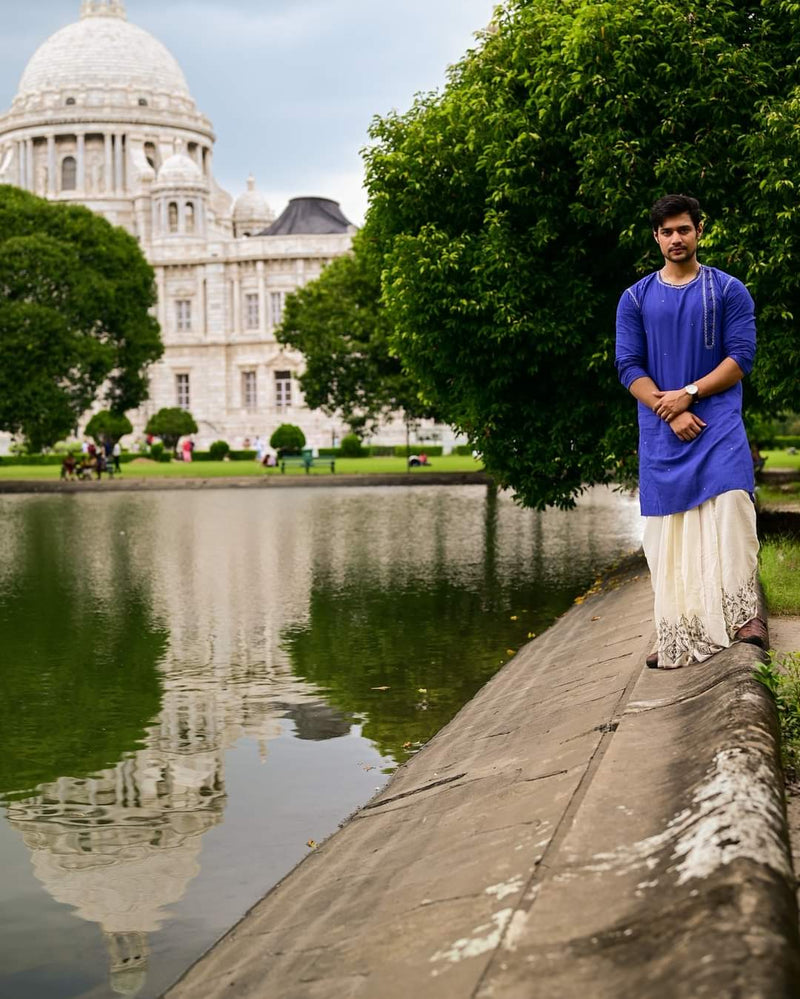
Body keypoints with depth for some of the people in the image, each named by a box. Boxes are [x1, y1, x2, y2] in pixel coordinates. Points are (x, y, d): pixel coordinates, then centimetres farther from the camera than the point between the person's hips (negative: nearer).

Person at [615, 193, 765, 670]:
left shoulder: (729, 291, 7)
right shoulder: (636, 299, 11)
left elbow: (741, 356, -2)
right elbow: (629, 367, 3)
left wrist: (689, 393, -12)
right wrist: (670, 412, -10)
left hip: (718, 421, -2)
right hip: (660, 432, 2)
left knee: (731, 502, -23)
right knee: (669, 529, 0)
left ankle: (745, 613, -20)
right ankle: (680, 636, 4)